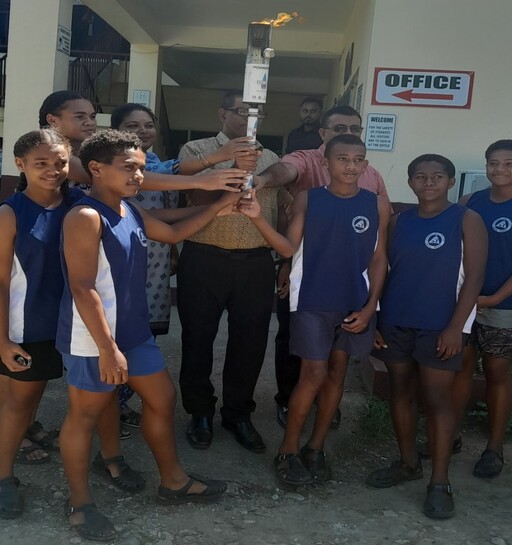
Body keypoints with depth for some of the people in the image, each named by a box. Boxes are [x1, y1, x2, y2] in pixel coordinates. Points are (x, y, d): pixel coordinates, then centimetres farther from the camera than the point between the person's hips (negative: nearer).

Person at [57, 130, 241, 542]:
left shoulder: (131, 211, 8)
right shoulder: (85, 217, -19)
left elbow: (174, 233, 22)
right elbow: (82, 289, -23)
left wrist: (220, 205, 16)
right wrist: (107, 348, -24)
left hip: (135, 330, 9)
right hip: (95, 339, -9)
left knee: (162, 398, 17)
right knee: (86, 415, 8)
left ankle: (174, 482, 35)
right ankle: (80, 503, 27)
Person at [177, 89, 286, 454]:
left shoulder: (270, 159, 12)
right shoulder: (196, 150, 2)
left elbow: (278, 212, 14)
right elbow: (197, 195, -15)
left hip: (256, 263, 3)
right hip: (204, 259, -2)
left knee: (250, 342, 9)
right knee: (198, 339, 8)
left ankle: (238, 413, 28)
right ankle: (200, 412, 28)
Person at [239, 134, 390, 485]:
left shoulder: (377, 205, 1)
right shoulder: (308, 200, -2)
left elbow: (378, 259, 4)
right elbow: (290, 248, -8)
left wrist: (370, 306, -3)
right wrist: (258, 218, -22)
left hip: (355, 305, 3)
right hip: (312, 302, -3)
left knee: (337, 372, 10)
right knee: (314, 374, -4)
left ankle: (315, 449, 25)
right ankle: (288, 451, 13)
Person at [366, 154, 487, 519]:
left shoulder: (467, 220, -3)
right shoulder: (399, 222, 10)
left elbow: (474, 277, -8)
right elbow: (387, 270, 11)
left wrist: (456, 327, -14)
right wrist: (376, 316, 6)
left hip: (439, 327, -4)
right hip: (395, 323, 5)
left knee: (438, 399, -1)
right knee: (401, 392, 11)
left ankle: (440, 482, 8)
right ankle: (408, 463, 27)